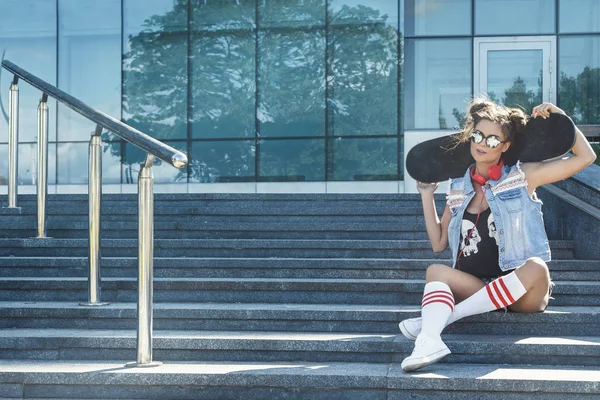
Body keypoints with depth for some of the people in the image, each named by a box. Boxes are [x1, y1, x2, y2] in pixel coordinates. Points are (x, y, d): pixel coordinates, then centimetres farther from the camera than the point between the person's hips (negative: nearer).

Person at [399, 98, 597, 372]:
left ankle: (437, 319, -36)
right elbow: (438, 243, 14)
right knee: (436, 271, -22)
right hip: (472, 287, 3)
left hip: (521, 292, -3)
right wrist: (426, 196, 11)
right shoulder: (458, 190, 13)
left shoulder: (521, 177, 3)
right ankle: (429, 341, -53)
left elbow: (585, 157, 1)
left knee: (536, 268, -35)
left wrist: (561, 117, -3)